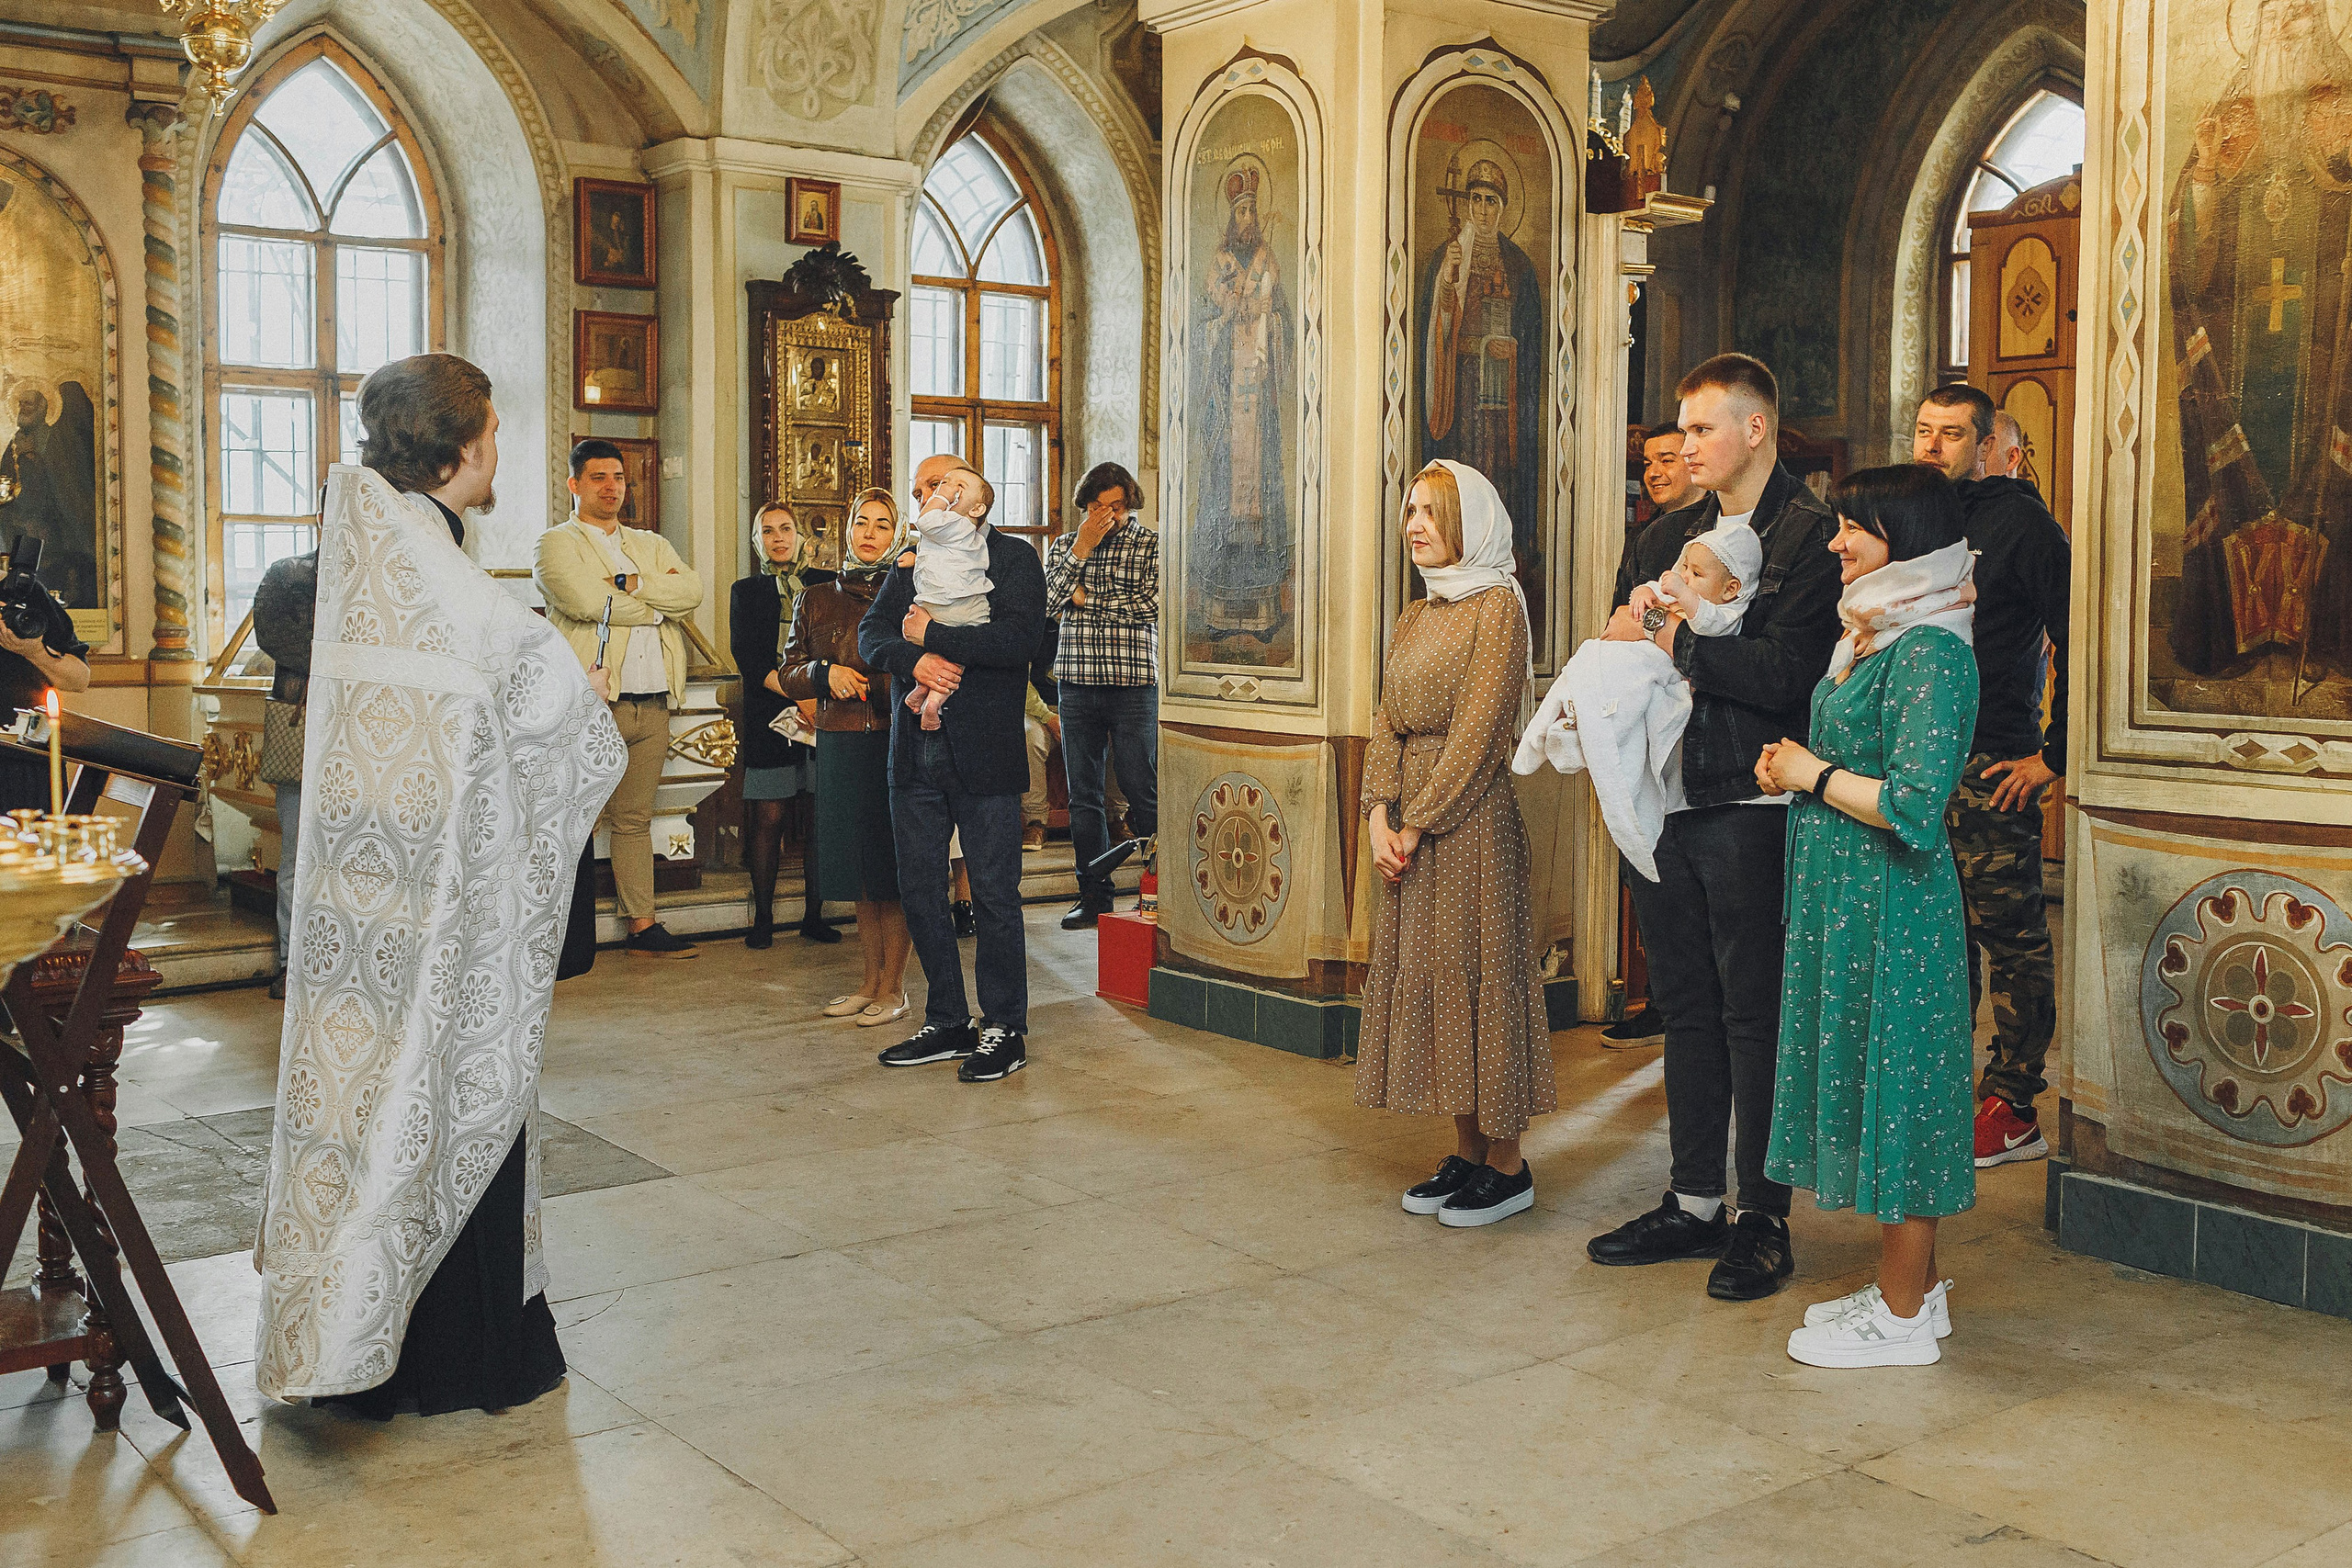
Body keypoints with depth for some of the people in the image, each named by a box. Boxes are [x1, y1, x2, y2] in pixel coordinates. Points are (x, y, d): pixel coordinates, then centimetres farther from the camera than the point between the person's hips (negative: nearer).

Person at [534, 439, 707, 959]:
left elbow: (692, 591, 3)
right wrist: (660, 600, -1)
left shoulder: (652, 546, 21)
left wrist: (630, 583, -8)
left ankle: (642, 926, 13)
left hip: (652, 706, 5)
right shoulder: (556, 544, 4)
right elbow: (589, 602, -14)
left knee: (635, 819, 11)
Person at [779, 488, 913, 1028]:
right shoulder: (818, 600, 12)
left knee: (892, 870, -1)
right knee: (859, 873, 11)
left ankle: (893, 988, 10)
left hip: (897, 741, -4)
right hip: (840, 746, 4)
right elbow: (787, 675, 14)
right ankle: (870, 981, 23)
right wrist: (824, 673, -4)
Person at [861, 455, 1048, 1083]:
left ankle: (1004, 1029, 11)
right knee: (918, 890, 9)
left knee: (994, 894, 0)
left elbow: (1018, 639, -16)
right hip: (917, 752, 6)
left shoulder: (1014, 558, -1)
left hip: (985, 755, -5)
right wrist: (912, 659, -16)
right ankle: (947, 1023, 22)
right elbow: (870, 634, 5)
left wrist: (930, 635, -10)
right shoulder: (909, 565, 15)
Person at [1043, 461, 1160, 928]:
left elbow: (1151, 605, -12)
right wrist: (1081, 548, -8)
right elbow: (1049, 602, -3)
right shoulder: (1064, 547, 11)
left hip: (1134, 682, -4)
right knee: (1083, 794, 7)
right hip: (1077, 681, 4)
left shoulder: (1151, 545, 1)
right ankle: (1093, 896, 15)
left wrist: (1086, 599, -5)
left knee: (1142, 792, -3)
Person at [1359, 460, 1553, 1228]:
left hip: (1470, 815, -8)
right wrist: (1378, 814, -5)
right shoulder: (1414, 619, 16)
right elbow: (1388, 723, 10)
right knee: (1422, 972, 9)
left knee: (1478, 972, -4)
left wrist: (1418, 822, -15)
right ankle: (1467, 1153, 19)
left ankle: (1507, 1167, 6)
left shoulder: (1497, 606, -8)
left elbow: (1477, 730, -15)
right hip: (1409, 820, 8)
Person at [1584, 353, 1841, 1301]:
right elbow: (1622, 648, 17)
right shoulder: (1666, 538, 16)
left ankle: (1764, 1220, 11)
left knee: (1754, 1017, 0)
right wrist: (1624, 649, -5)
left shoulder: (1811, 537, -7)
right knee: (1685, 1009, 13)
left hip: (1747, 808, -7)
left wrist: (1675, 647, -14)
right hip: (1666, 804, 7)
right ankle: (1694, 1203, 24)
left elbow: (1789, 674, -18)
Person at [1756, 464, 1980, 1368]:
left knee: (1894, 1086, -1)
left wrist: (1813, 776, -12)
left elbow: (1913, 802, -25)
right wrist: (1792, 767, 6)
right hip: (1843, 895, 10)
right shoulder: (1873, 634, 13)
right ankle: (1912, 1286, 28)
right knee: (1869, 1083, 15)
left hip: (1891, 902, -10)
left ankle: (1903, 1319, 11)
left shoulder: (1931, 650, -18)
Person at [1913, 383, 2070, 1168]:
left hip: (1994, 765, -6)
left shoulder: (2022, 522, -5)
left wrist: (2054, 757, -11)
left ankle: (2014, 1110, 4)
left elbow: (2075, 644, -8)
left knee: (2010, 933, -2)